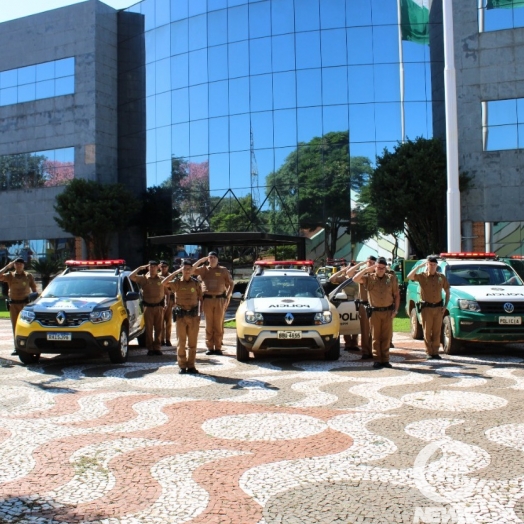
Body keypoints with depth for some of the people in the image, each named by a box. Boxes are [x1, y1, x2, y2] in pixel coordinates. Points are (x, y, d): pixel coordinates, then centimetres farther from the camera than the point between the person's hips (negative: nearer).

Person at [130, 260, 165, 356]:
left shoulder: (161, 279, 6)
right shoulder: (143, 278, 1)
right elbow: (131, 277, -11)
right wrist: (140, 268, -10)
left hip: (159, 307, 2)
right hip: (148, 307, -1)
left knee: (158, 328, 5)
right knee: (149, 329, 2)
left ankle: (157, 348, 13)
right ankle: (150, 348, 9)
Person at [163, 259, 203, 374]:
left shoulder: (196, 283, 6)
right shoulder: (177, 283, 2)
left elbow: (200, 298, 8)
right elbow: (164, 283, -17)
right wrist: (176, 272, -15)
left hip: (194, 316, 1)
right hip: (181, 316, -1)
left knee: (192, 342, 5)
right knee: (181, 342, 3)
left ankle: (191, 365, 12)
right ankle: (182, 366, 10)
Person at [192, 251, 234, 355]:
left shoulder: (223, 270, 9)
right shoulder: (204, 269, 10)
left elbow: (230, 284, 11)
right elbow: (192, 270, -3)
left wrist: (228, 297, 1)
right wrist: (201, 260, -2)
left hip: (220, 300, -1)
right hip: (207, 299, 1)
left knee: (219, 325, 0)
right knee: (209, 325, 3)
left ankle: (218, 347, 6)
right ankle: (210, 347, 8)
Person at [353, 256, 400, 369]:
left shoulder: (391, 278, 6)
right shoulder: (369, 277, 2)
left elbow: (396, 295, 8)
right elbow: (355, 279, -13)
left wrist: (395, 310, 0)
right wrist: (366, 269, -14)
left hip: (388, 312, 1)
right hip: (374, 312, -1)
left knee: (386, 337, 5)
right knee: (375, 337, 3)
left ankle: (385, 360, 13)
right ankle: (377, 360, 7)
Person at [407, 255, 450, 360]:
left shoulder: (441, 277, 6)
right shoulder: (422, 276, -3)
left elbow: (447, 292, 14)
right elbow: (409, 276, -22)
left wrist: (445, 305, 4)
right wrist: (419, 266, -18)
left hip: (438, 308, 3)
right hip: (426, 307, -3)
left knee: (437, 331, 5)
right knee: (427, 331, 1)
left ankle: (435, 352, 13)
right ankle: (429, 352, 8)